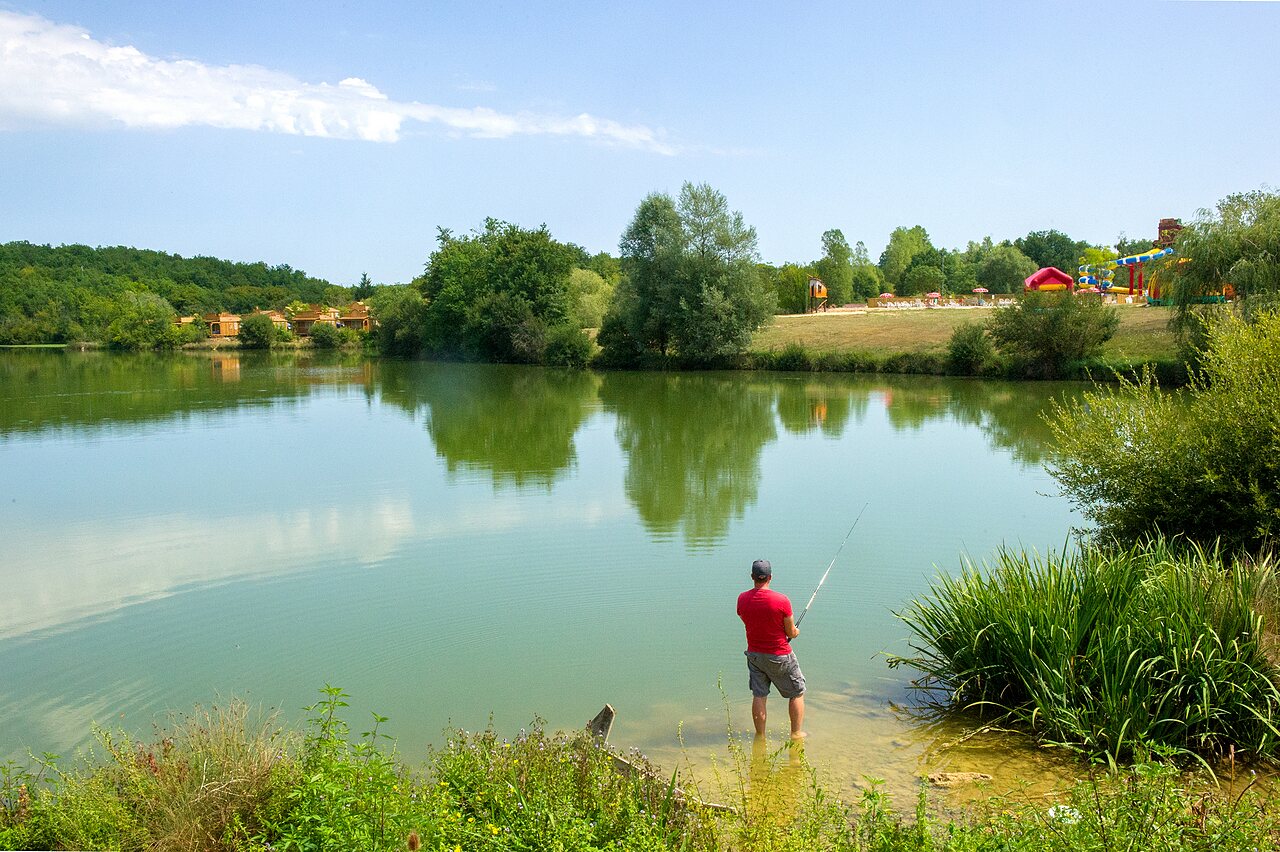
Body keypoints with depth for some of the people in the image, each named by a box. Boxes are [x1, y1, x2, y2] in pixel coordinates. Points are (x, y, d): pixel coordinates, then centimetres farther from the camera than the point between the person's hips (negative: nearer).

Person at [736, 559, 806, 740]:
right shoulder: (782, 600, -21)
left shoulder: (742, 599, -8)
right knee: (797, 693, 15)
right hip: (780, 656, -4)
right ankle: (796, 733, 20)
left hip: (754, 655, 4)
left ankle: (760, 736, 21)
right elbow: (791, 633, -12)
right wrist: (795, 631, 12)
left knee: (758, 696, 13)